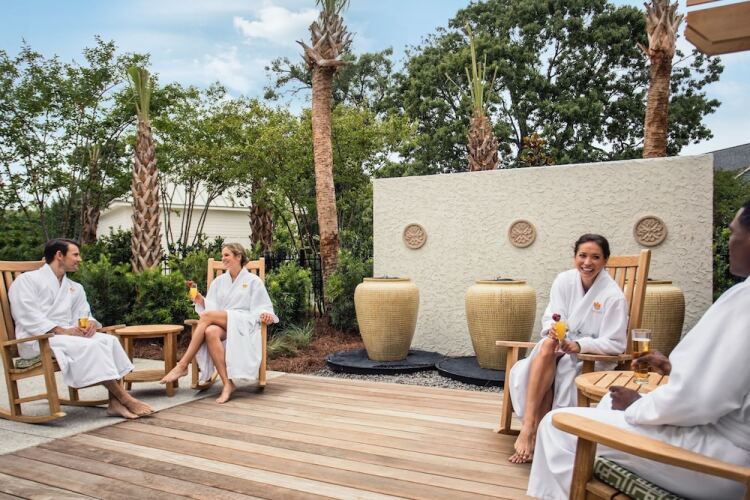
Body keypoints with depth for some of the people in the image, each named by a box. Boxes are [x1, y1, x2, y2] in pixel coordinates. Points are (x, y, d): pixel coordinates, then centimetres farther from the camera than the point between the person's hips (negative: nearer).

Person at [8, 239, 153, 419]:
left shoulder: (75, 288, 22)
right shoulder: (26, 280, 2)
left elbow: (84, 315, 16)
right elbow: (29, 318, -10)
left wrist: (90, 323, -9)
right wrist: (62, 331, -21)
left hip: (67, 334, 6)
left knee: (108, 340, -22)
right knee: (89, 346, -31)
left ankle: (115, 402, -30)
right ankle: (125, 399, -28)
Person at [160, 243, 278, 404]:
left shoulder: (253, 281, 11)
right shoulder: (218, 281, 22)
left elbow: (261, 308, 6)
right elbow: (211, 306, 12)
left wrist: (265, 315, -17)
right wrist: (200, 301, -8)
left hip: (244, 324, -3)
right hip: (222, 324, 3)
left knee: (207, 316, -30)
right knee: (211, 332, -36)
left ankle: (182, 365, -28)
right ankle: (227, 384, -39)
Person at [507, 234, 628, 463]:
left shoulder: (613, 296, -13)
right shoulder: (564, 280, -1)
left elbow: (615, 344, -12)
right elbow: (551, 317, 0)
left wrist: (578, 345, -26)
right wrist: (552, 329, -24)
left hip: (595, 356, -3)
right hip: (562, 346, 3)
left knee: (555, 369, -33)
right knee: (547, 345, -32)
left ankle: (532, 431, -23)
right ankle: (530, 427, -37)